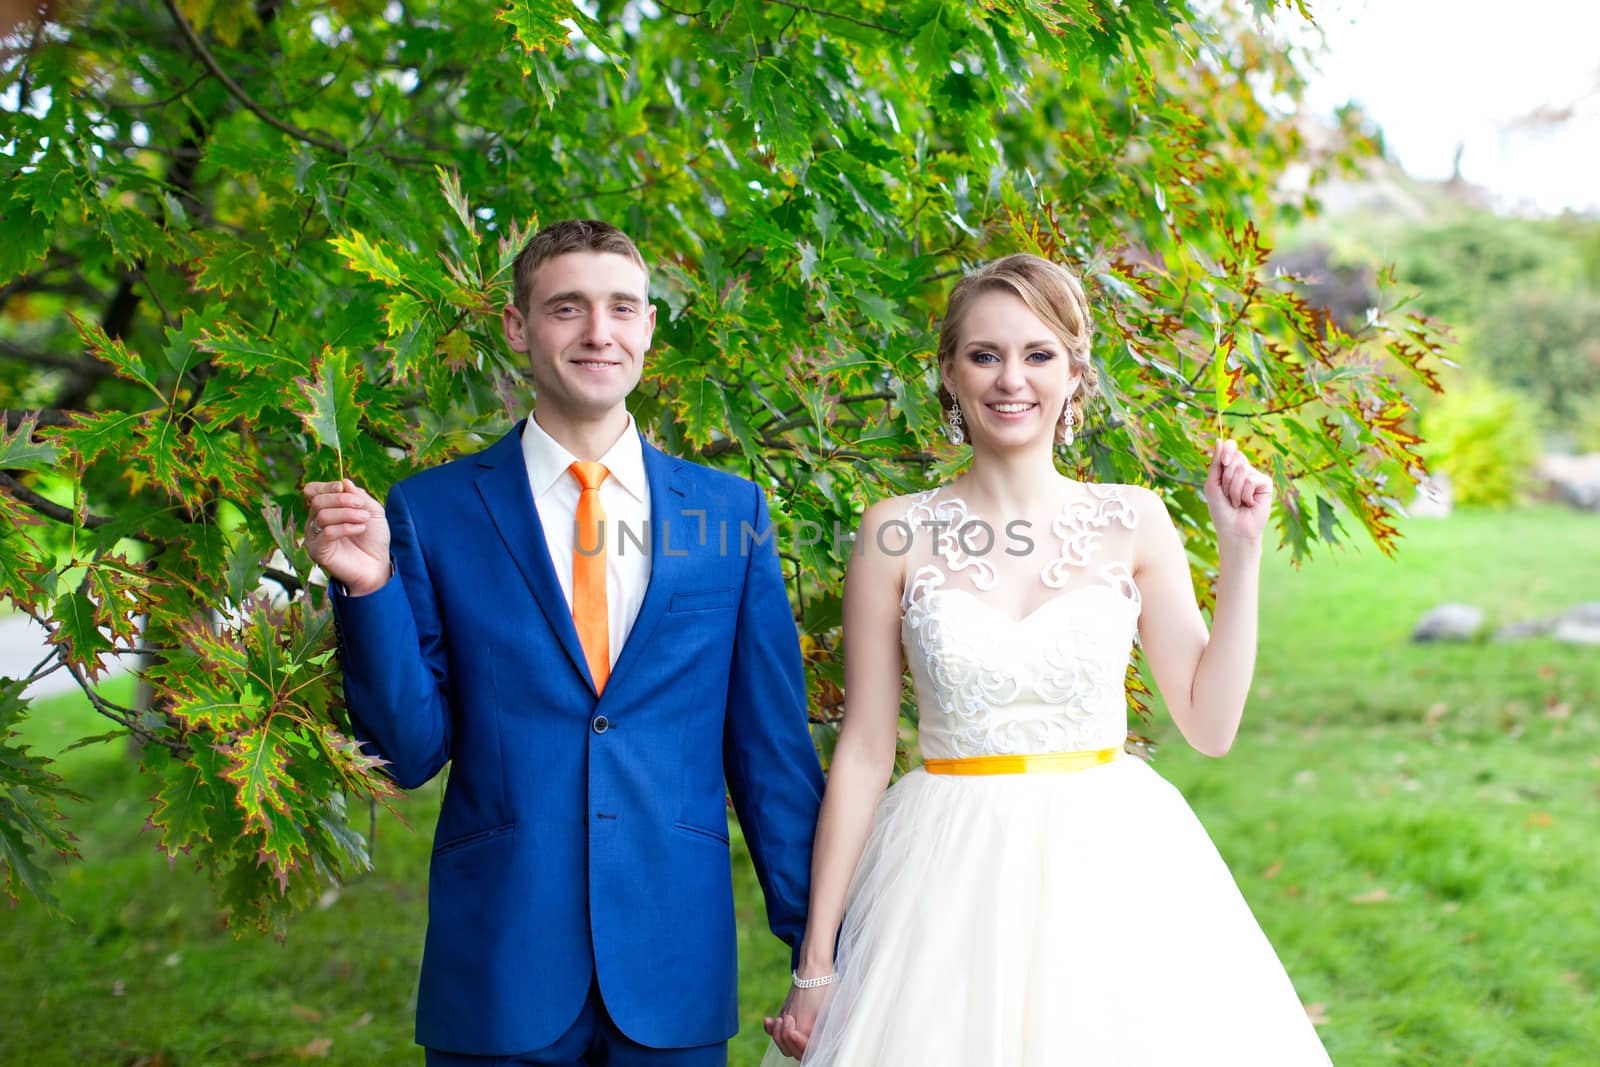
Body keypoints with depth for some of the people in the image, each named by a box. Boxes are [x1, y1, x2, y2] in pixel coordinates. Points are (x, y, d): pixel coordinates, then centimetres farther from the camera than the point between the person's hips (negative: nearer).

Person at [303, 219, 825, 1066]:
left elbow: (772, 744, 7)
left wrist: (820, 953, 6)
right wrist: (370, 587, -14)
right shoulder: (433, 512, 1)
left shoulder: (731, 511, 5)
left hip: (677, 967, 1)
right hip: (499, 966, -1)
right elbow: (411, 750, 0)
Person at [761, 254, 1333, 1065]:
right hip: (951, 882, -1)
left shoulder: (1133, 522, 2)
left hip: (1110, 865, 1)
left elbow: (1210, 724, 2)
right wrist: (816, 963, -2)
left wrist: (1241, 550, -4)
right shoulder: (896, 535, -1)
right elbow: (864, 751, -1)